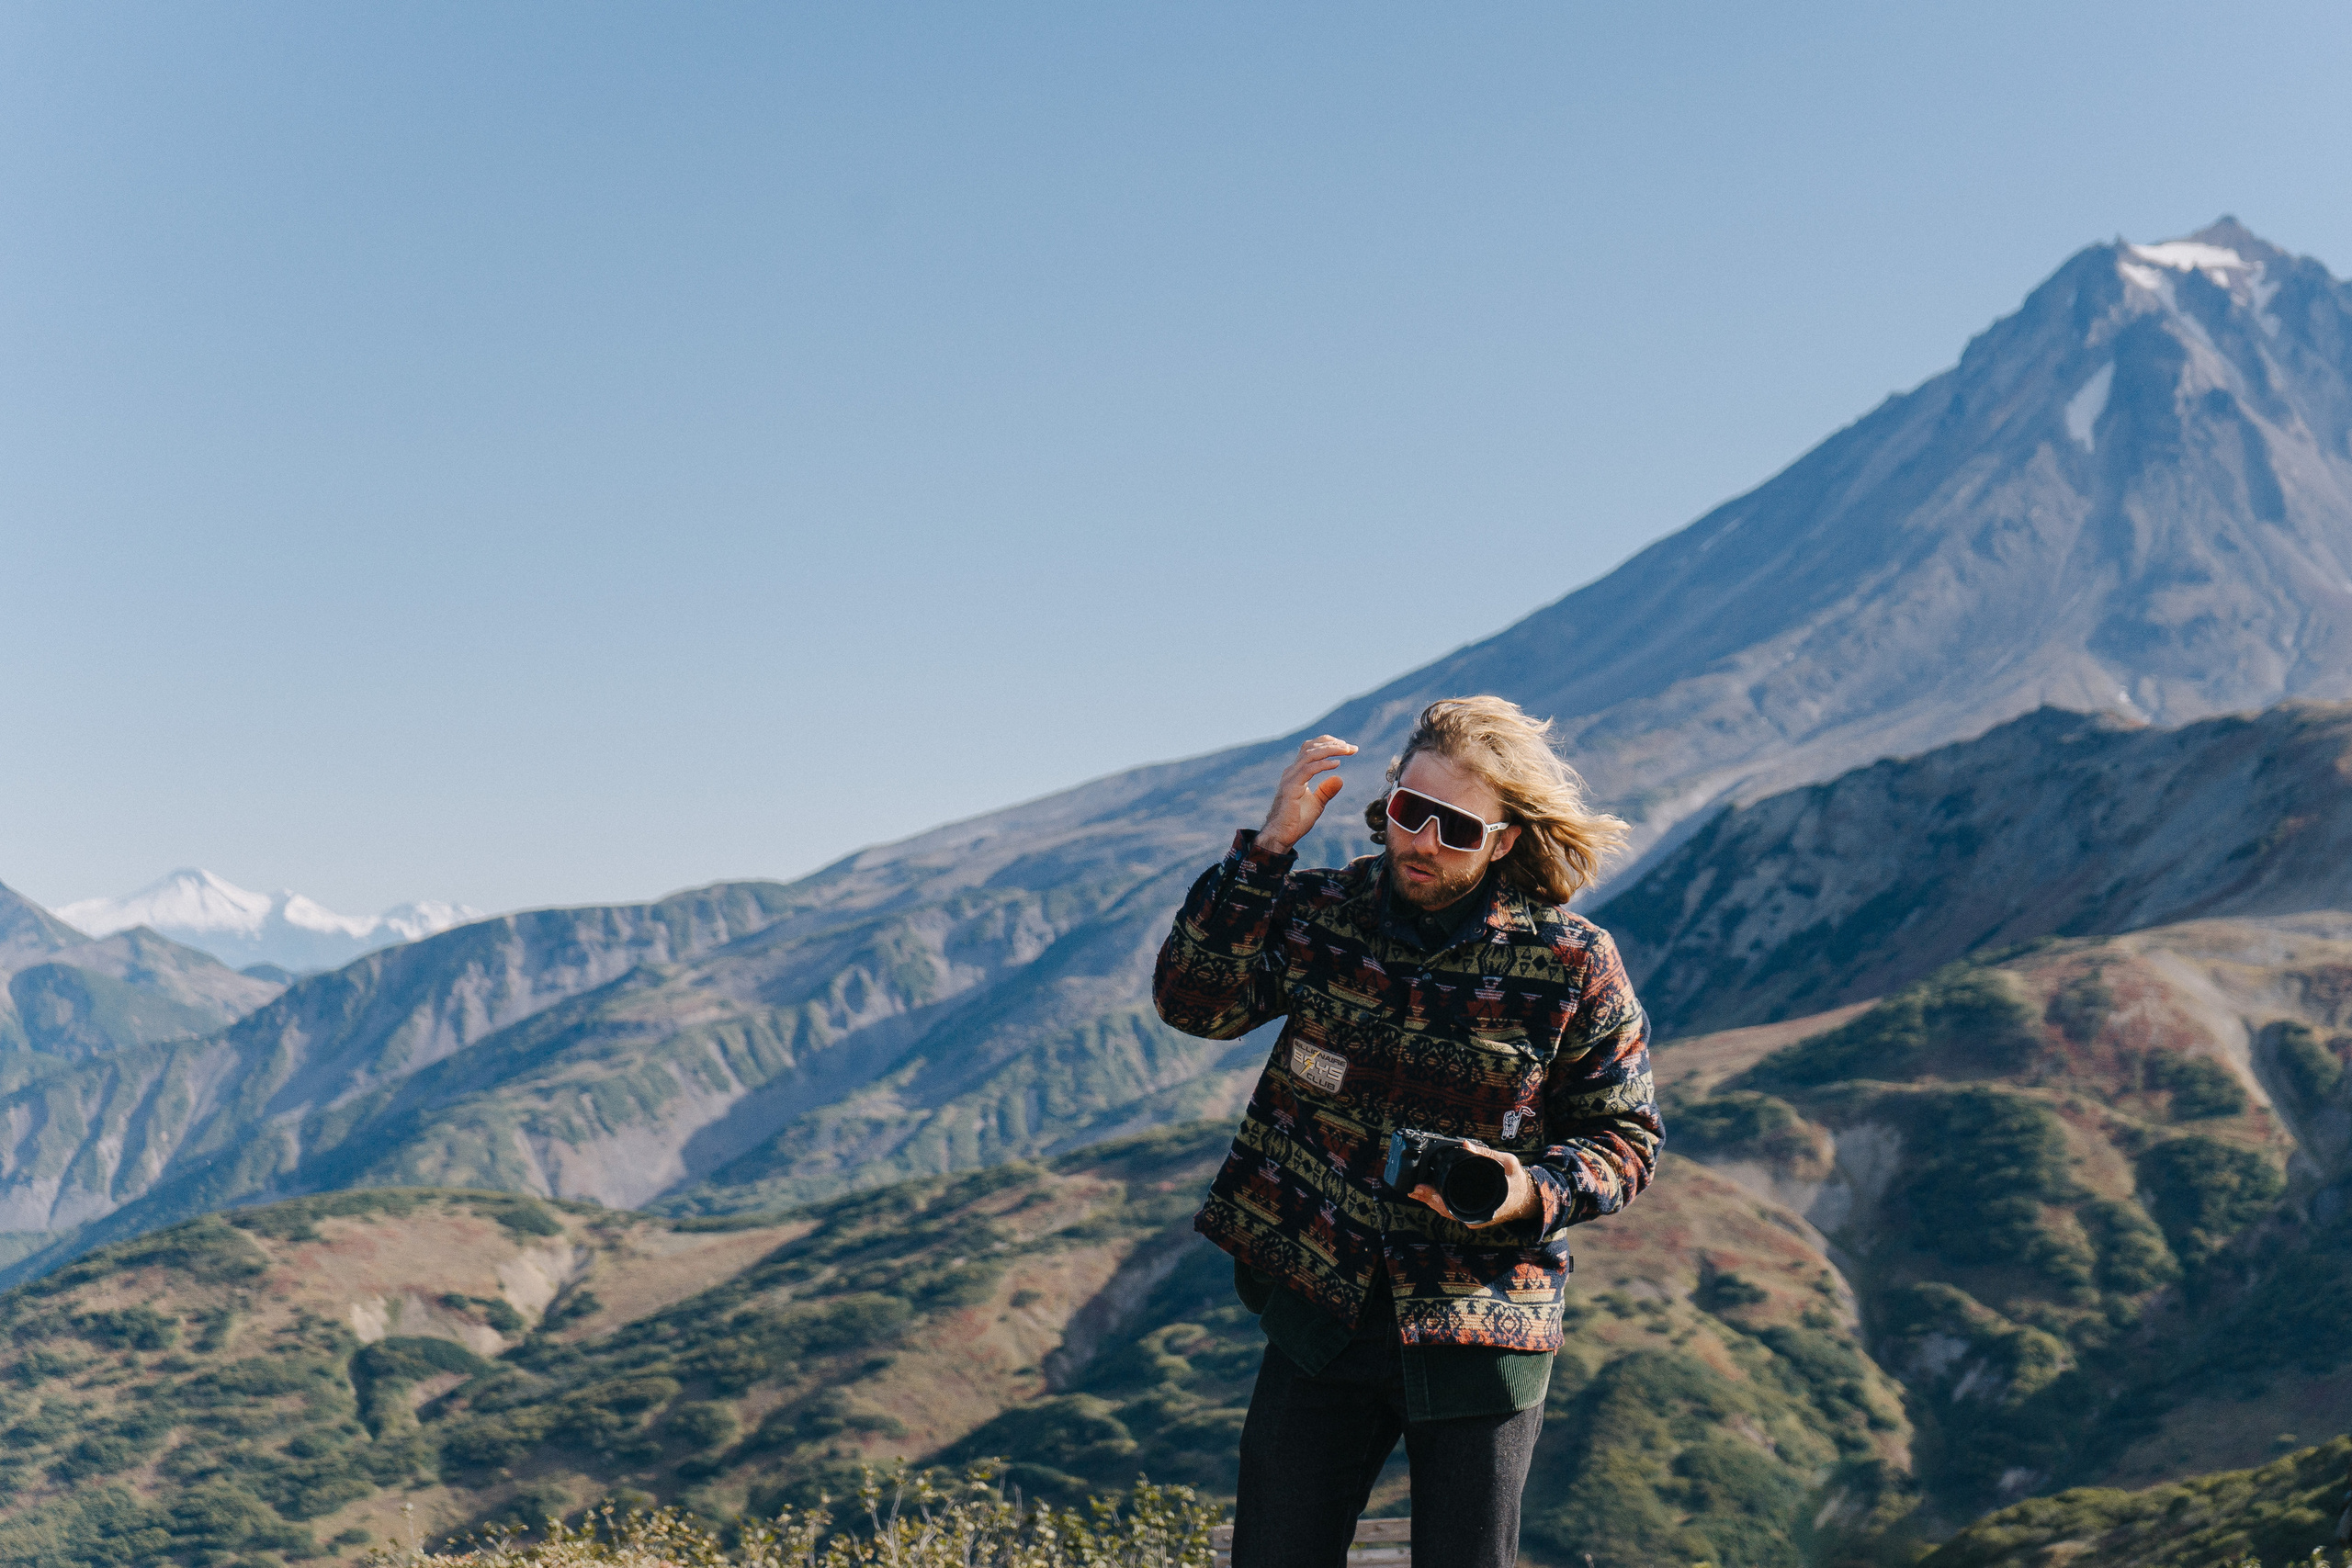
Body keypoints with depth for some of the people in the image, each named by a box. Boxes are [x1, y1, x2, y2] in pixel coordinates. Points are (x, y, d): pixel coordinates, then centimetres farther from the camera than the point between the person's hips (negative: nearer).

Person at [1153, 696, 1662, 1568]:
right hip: (1320, 1308, 2)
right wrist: (1269, 845, -18)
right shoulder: (1323, 913, 0)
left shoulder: (1571, 964, -8)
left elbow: (1624, 1136, 0)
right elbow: (1194, 999, -12)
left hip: (1478, 1331, -2)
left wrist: (1534, 1193, -20)